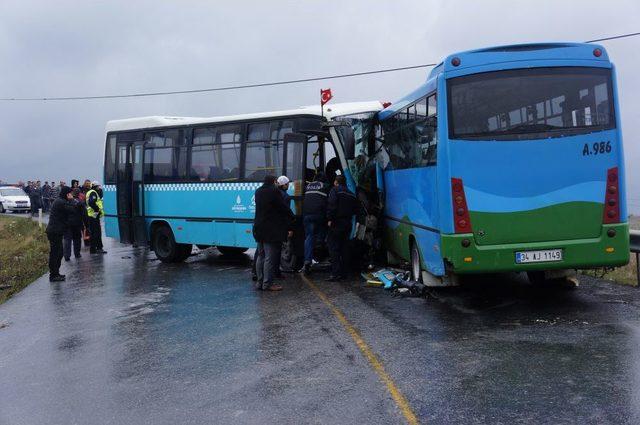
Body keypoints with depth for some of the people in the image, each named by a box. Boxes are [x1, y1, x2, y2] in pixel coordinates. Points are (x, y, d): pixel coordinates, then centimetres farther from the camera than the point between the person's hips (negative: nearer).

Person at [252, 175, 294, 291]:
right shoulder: (274, 191, -13)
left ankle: (260, 282, 19)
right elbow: (284, 209, -13)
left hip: (259, 228, 8)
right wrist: (290, 226, -9)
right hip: (272, 230, -8)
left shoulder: (258, 192, 11)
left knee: (260, 256, 14)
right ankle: (267, 283, -2)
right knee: (270, 257, -4)